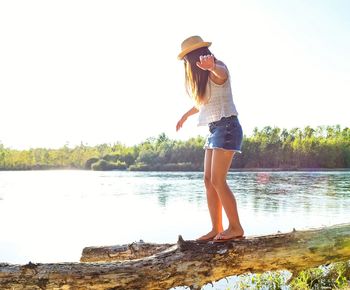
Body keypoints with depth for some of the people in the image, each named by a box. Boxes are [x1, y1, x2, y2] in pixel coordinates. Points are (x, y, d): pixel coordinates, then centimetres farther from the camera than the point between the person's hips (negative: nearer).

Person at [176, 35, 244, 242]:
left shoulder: (217, 70, -9)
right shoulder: (204, 77, 19)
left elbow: (221, 72, -36)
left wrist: (211, 65, -60)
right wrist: (186, 115, 52)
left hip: (227, 127, -9)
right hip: (214, 130, 9)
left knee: (217, 180, -14)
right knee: (209, 180, 3)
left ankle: (236, 227, -6)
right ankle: (216, 229, 5)